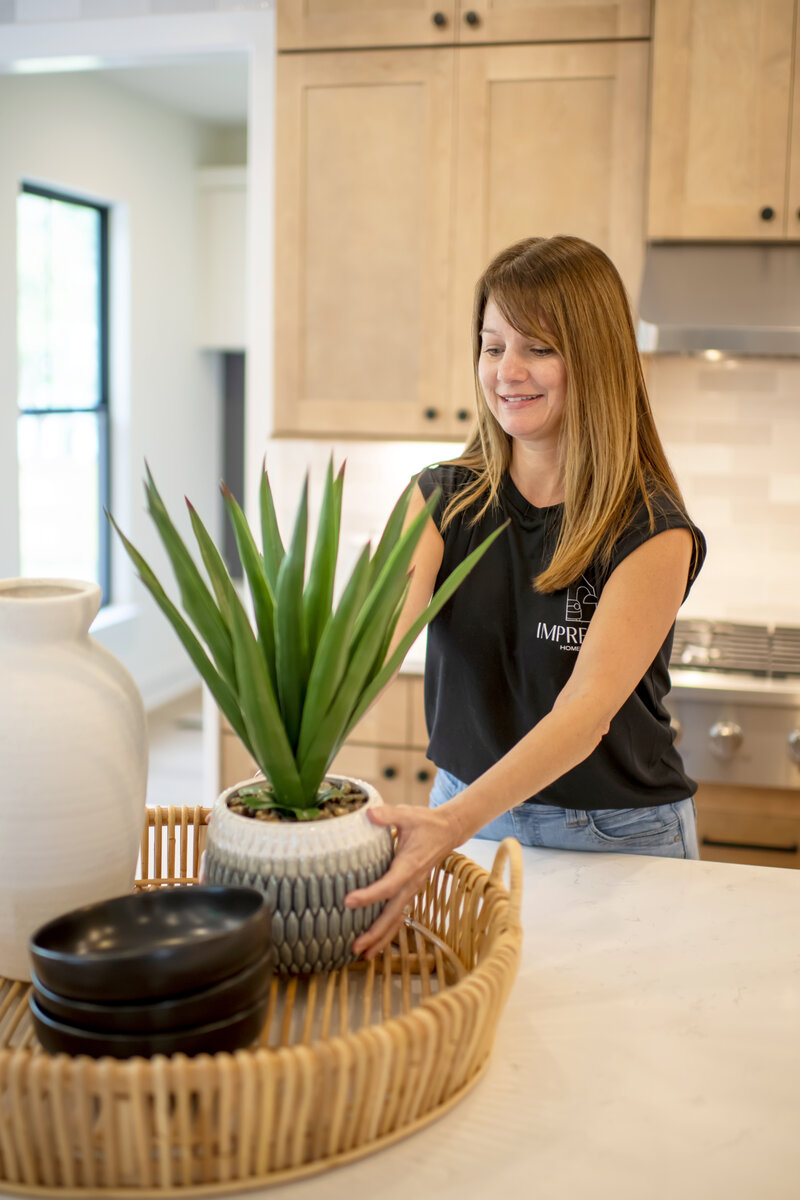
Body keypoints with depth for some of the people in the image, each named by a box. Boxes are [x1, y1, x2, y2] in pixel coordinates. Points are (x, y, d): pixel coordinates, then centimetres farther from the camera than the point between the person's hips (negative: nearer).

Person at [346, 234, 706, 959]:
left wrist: (454, 825, -44)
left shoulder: (652, 531, -17)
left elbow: (587, 710, -29)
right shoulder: (445, 499, -4)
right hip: (467, 810, 3)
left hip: (614, 838, -3)